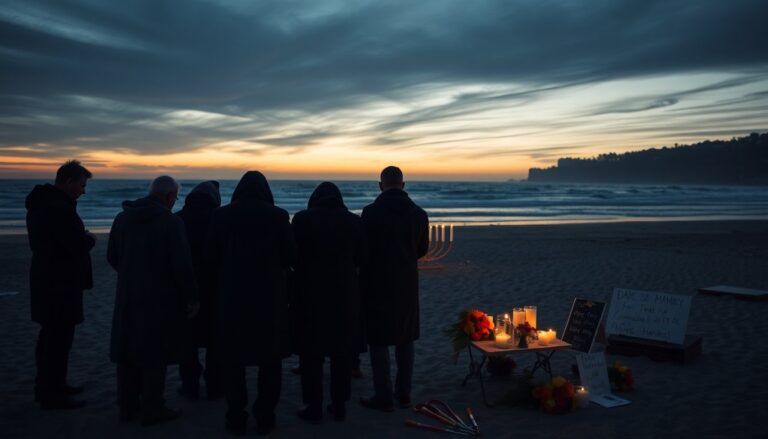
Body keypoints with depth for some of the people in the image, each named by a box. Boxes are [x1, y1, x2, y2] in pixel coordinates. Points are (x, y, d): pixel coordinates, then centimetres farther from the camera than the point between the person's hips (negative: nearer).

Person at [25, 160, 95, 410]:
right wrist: (90, 239, -4)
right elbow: (78, 246, -26)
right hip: (61, 285, -10)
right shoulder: (60, 208, -22)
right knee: (59, 338, -2)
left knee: (51, 336, 20)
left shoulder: (40, 203, 11)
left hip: (46, 281, 11)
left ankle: (49, 386, 32)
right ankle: (52, 395, 6)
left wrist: (82, 238, 5)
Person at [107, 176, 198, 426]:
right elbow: (182, 264, -17)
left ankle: (127, 405, 25)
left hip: (127, 298, 6)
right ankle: (152, 409, 10)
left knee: (127, 351, 15)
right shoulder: (171, 222, -15)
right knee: (155, 353, 4)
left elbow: (112, 256, 10)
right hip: (159, 299, -6)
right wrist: (191, 297, -8)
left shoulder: (123, 218, 4)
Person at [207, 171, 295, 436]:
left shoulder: (222, 215, -4)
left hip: (232, 297, 1)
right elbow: (290, 257, -5)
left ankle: (236, 419, 16)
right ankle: (265, 418, 15)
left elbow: (212, 257, 0)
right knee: (270, 359, 12)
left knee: (233, 359, 12)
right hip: (270, 297, 0)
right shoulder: (278, 215, -8)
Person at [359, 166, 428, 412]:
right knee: (405, 338, 15)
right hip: (407, 283, 5)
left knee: (378, 340, 3)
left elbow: (364, 248, -8)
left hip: (378, 283, -5)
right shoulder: (418, 214, 2)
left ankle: (384, 397, 6)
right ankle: (404, 393, 21)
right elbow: (422, 249, 10)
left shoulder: (371, 212, -13)